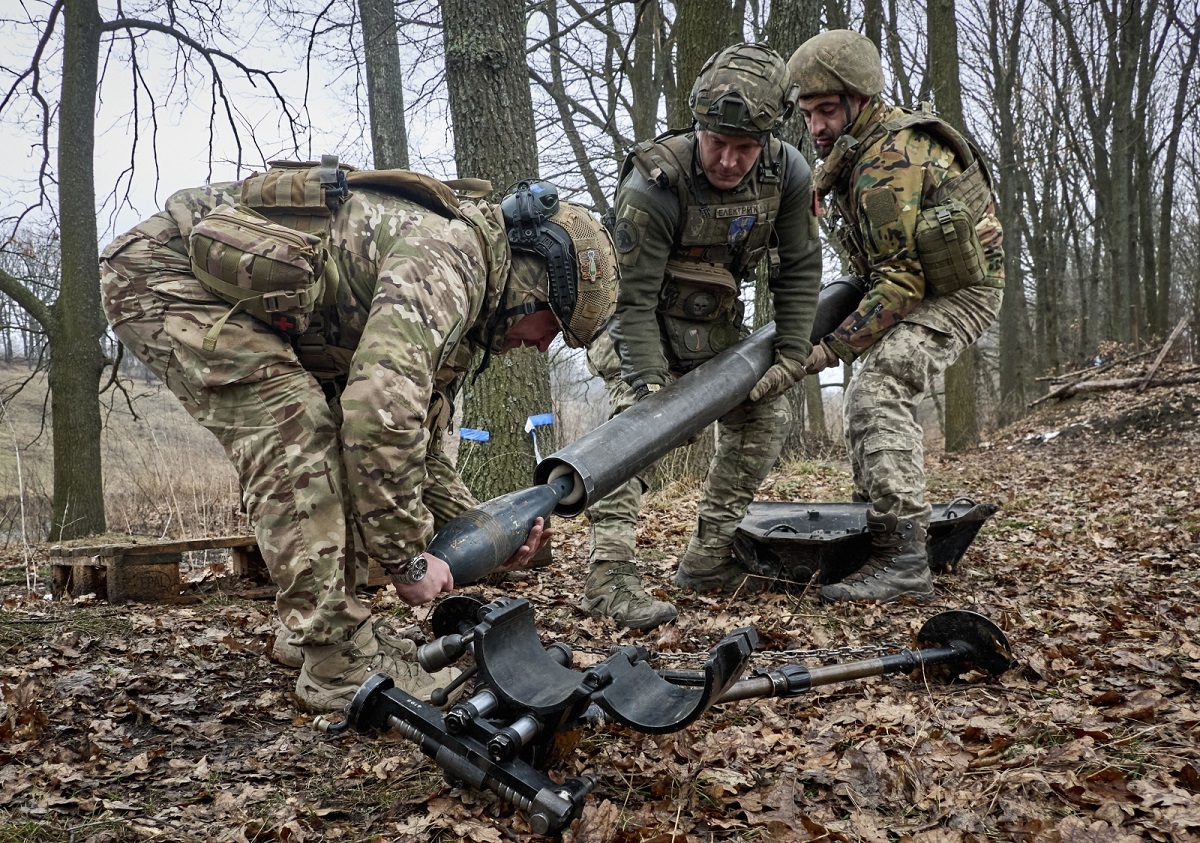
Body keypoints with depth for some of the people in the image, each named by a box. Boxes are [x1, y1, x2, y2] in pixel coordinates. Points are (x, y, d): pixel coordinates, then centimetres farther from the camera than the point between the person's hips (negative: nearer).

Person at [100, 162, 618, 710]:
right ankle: (340, 665, -14)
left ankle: (331, 628, 13)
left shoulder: (453, 317, 9)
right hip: (162, 270, -10)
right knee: (296, 438, -19)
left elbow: (416, 442, 17)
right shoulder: (446, 256, -24)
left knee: (333, 443, 8)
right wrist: (406, 557, -23)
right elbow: (382, 414, -35)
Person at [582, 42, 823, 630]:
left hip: (717, 325, 6)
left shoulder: (788, 174, -17)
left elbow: (798, 270, -5)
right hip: (642, 324, -6)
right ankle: (608, 572, -30)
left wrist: (791, 354, -9)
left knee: (763, 415, 2)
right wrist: (649, 382, -37)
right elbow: (633, 297, -30)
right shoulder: (652, 186, -33)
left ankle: (707, 560, 9)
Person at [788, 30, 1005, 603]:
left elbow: (901, 282, -31)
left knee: (879, 392, -30)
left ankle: (903, 563, -34)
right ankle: (875, 528, 34)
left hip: (958, 291, -11)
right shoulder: (854, 149, 4)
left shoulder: (887, 164, -28)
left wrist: (832, 348, -29)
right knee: (867, 395, 22)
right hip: (922, 283, 11)